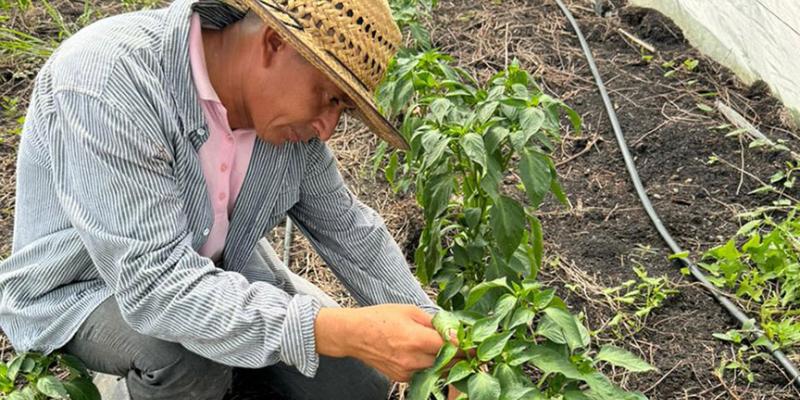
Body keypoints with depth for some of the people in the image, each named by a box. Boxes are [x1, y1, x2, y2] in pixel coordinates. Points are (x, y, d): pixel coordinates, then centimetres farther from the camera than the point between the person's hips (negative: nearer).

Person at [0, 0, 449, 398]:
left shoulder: (290, 114, -13)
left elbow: (348, 229, 1)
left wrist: (435, 336, -5)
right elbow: (153, 285, -40)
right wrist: (338, 333, -46)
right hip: (86, 289, -5)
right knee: (186, 347, -35)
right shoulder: (107, 79, -34)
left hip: (217, 268, 5)